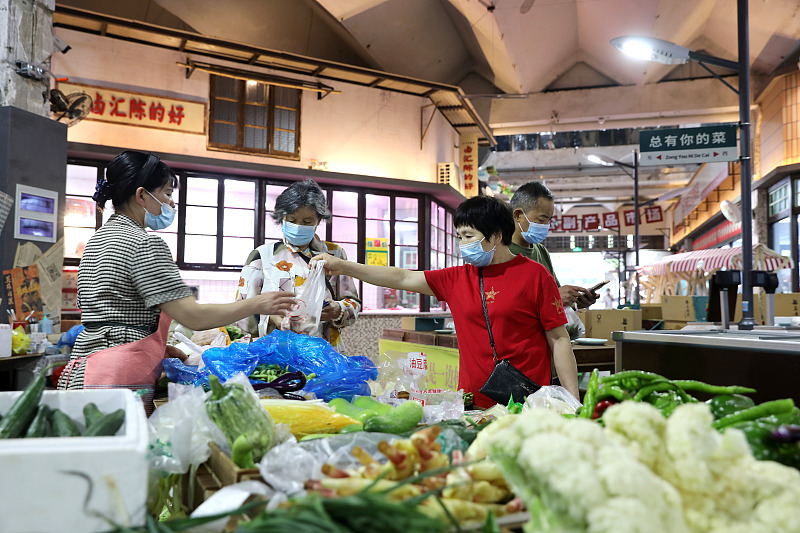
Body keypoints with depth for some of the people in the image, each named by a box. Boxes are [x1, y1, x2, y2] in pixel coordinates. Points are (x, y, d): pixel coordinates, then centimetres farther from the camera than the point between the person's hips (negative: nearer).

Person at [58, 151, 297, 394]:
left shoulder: (97, 239, 17)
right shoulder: (145, 243, -12)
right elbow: (193, 316, -18)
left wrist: (165, 348, 18)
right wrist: (258, 304, -8)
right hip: (120, 376, -9)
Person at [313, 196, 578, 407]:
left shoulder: (534, 275, -3)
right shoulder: (457, 279, 8)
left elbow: (559, 340, -2)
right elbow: (404, 278, 7)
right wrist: (343, 266, 3)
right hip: (473, 404, 4)